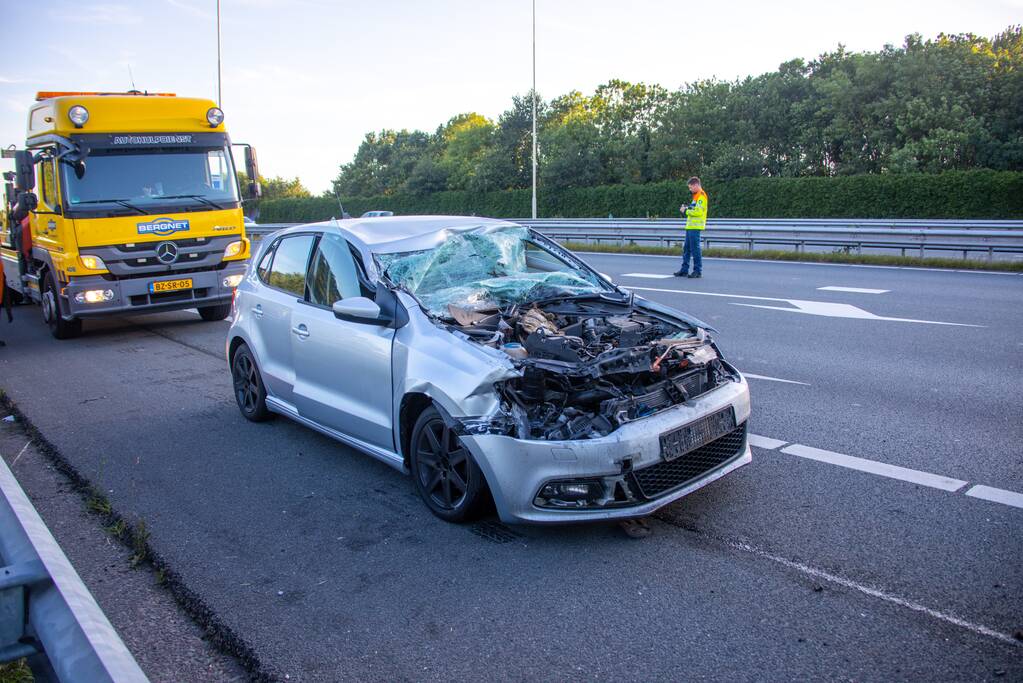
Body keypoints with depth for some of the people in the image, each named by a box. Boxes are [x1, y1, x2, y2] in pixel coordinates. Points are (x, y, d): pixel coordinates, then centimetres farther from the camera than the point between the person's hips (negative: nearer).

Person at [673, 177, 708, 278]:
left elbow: (698, 212, -19)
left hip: (695, 227, -10)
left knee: (695, 249, -7)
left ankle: (698, 271, -2)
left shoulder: (701, 196, -11)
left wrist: (686, 211, -9)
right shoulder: (696, 196, 20)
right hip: (690, 226, 10)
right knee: (686, 249, 11)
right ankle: (684, 270, 16)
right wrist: (686, 208, 8)